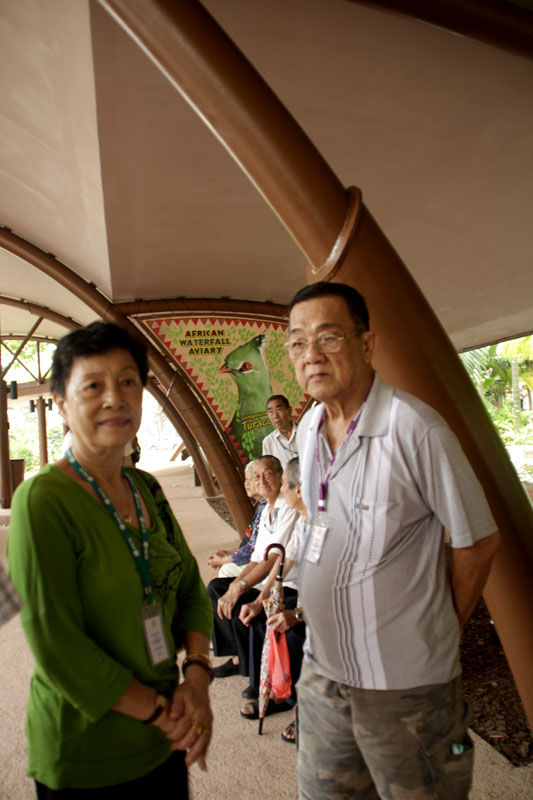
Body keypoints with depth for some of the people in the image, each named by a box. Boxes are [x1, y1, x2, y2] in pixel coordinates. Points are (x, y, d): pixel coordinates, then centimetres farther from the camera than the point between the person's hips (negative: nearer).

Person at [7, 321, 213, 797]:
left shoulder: (147, 489, -1)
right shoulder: (42, 500, -20)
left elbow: (190, 588, 4)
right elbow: (56, 648, -21)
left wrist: (197, 678, -9)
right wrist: (161, 711, -15)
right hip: (86, 761, -5)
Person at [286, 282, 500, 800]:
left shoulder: (415, 428, -21)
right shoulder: (308, 429, 1)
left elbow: (477, 541, -12)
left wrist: (443, 632, 0)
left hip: (405, 683, -6)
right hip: (322, 669, 6)